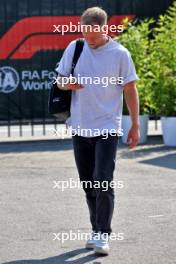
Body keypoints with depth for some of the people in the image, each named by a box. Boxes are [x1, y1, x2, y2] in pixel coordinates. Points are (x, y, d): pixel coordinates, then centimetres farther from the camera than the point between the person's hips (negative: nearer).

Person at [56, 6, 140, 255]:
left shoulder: (120, 53, -5)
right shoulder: (74, 48, 5)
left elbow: (130, 90, 0)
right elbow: (60, 80, 13)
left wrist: (135, 126, -1)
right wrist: (68, 84, -12)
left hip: (107, 129, -4)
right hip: (80, 128, 4)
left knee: (103, 181, -12)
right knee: (88, 183, 10)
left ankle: (102, 236, -10)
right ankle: (97, 230, 21)